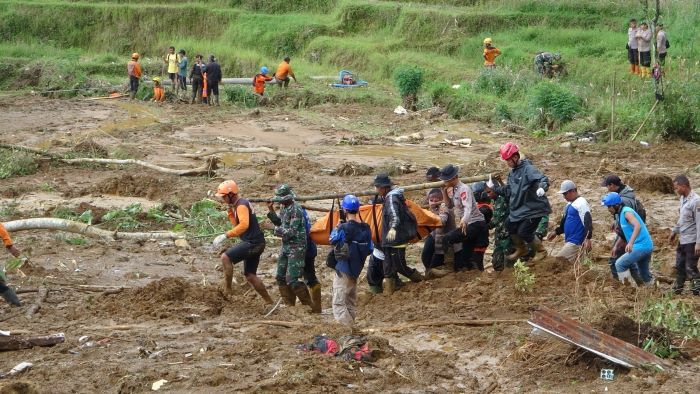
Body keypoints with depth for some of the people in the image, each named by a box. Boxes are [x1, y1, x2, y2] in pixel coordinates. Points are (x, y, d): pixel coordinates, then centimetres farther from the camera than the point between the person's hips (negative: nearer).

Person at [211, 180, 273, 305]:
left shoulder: (242, 205, -15)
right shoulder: (236, 205, 17)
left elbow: (244, 225, -32)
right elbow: (237, 225, 19)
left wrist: (225, 236, -35)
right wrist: (230, 213, 6)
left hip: (252, 242, -11)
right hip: (253, 243, 11)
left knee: (225, 257, -22)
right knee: (250, 276, 12)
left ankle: (227, 290, -18)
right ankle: (269, 302, 17)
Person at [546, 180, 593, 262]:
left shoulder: (581, 203, -13)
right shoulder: (569, 204, 18)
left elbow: (587, 222, -22)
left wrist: (588, 238, -31)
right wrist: (556, 232, 18)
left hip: (575, 243, -10)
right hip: (568, 242, 10)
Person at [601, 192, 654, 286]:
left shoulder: (626, 212, -16)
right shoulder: (620, 214, 14)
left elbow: (637, 225, -33)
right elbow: (625, 233, 28)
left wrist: (631, 243, -44)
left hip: (641, 246, -10)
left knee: (619, 264, -11)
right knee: (644, 275, 19)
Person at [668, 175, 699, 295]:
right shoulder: (683, 199, 8)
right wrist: (674, 231, 26)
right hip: (682, 240, 9)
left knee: (690, 268, -7)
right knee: (680, 266, 16)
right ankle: (677, 291, 27)